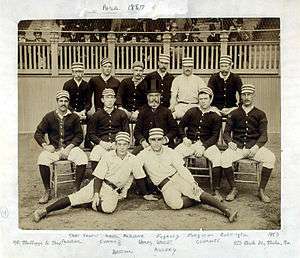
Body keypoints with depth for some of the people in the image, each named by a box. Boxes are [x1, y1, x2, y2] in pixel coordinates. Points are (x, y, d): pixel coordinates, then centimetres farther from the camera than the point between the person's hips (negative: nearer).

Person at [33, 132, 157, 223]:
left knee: (108, 208, -32)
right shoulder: (108, 156, -5)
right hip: (99, 185, -1)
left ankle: (89, 203, -5)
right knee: (76, 197, -22)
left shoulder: (133, 160, -1)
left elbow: (139, 178, 10)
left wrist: (145, 195, 14)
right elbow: (98, 177, -7)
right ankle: (45, 210, -17)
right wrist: (96, 195, -19)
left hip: (113, 191, 1)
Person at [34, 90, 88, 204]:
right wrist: (45, 145, -9)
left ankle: (77, 189, -14)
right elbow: (38, 133, 8)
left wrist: (69, 147, -9)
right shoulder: (49, 117, 7)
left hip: (70, 147, 0)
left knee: (83, 158, -29)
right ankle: (47, 191, -13)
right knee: (42, 159, -28)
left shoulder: (74, 117, 6)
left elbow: (79, 136, 6)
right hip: (54, 148, 1)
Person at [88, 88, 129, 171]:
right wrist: (101, 142, -5)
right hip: (101, 144, 0)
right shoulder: (96, 115, 14)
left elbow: (126, 133, 14)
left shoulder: (122, 114, 15)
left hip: (117, 144, 0)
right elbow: (91, 134, 12)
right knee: (94, 157, -29)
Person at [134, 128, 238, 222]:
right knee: (175, 204, -31)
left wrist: (192, 182, -16)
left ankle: (226, 210, -30)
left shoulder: (170, 152, 6)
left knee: (196, 191, -26)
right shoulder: (144, 155, 1)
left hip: (177, 177, 1)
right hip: (165, 186, -1)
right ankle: (200, 199, -10)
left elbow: (181, 168, 0)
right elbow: (135, 167, -11)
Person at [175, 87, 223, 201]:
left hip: (207, 143, -1)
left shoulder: (216, 116, 2)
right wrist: (184, 138, -1)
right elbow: (181, 126, 17)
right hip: (190, 142, 2)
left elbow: (215, 137, -1)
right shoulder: (191, 112, 8)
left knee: (218, 158, -31)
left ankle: (216, 191, -24)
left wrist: (203, 147, -15)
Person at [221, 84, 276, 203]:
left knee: (270, 158, -29)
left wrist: (256, 146, -16)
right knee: (224, 157, -29)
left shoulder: (260, 114, 9)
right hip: (237, 146, 0)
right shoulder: (234, 114, 12)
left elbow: (263, 135, 3)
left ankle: (261, 190, -11)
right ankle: (233, 189, -12)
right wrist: (230, 142, -11)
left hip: (255, 146, 0)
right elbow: (226, 132, 11)